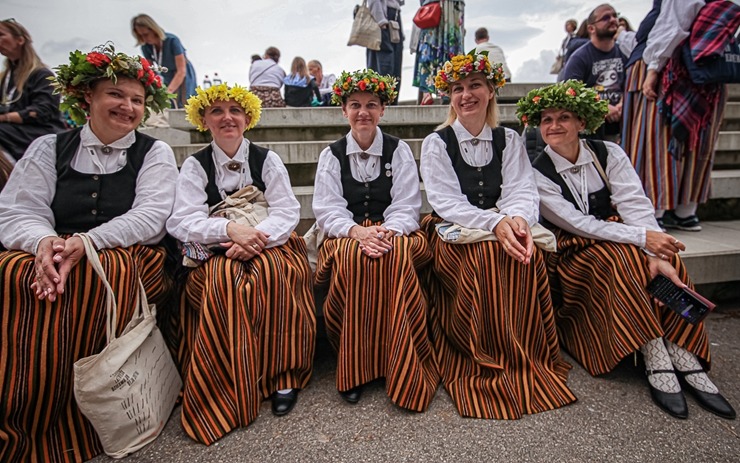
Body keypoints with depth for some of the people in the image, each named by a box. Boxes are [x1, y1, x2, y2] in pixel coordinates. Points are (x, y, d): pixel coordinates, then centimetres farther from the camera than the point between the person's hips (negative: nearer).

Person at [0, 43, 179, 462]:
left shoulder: (155, 153, 7)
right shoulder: (49, 148, 14)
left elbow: (150, 217, -7)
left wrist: (85, 243, -21)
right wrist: (44, 242, -20)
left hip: (129, 259, -2)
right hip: (49, 256, 2)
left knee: (100, 272, -34)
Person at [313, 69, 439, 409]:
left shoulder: (399, 150, 9)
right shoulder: (331, 155, 9)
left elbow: (406, 206, -1)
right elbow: (327, 210, -2)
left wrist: (386, 231, -23)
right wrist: (358, 231, -23)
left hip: (394, 232, 0)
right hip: (347, 234, 0)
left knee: (397, 255, -35)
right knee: (353, 254, -35)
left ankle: (401, 368, -23)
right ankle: (353, 367, -21)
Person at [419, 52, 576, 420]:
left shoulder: (509, 140, 12)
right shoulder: (436, 143, 2)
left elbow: (522, 190, -1)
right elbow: (446, 201, -10)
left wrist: (517, 218, -27)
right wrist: (494, 223, -27)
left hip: (504, 229, 3)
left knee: (528, 257, -29)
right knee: (484, 257, -34)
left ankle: (528, 361, -9)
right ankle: (489, 363, -15)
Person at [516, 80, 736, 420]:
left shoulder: (609, 154, 2)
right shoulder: (537, 174, -5)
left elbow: (635, 204, -11)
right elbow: (575, 223, -15)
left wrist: (657, 254, -27)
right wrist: (641, 237, -24)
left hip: (629, 245, 3)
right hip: (576, 257, -3)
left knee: (666, 260, -25)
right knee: (621, 258, -31)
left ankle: (685, 358, -23)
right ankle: (656, 360, -29)